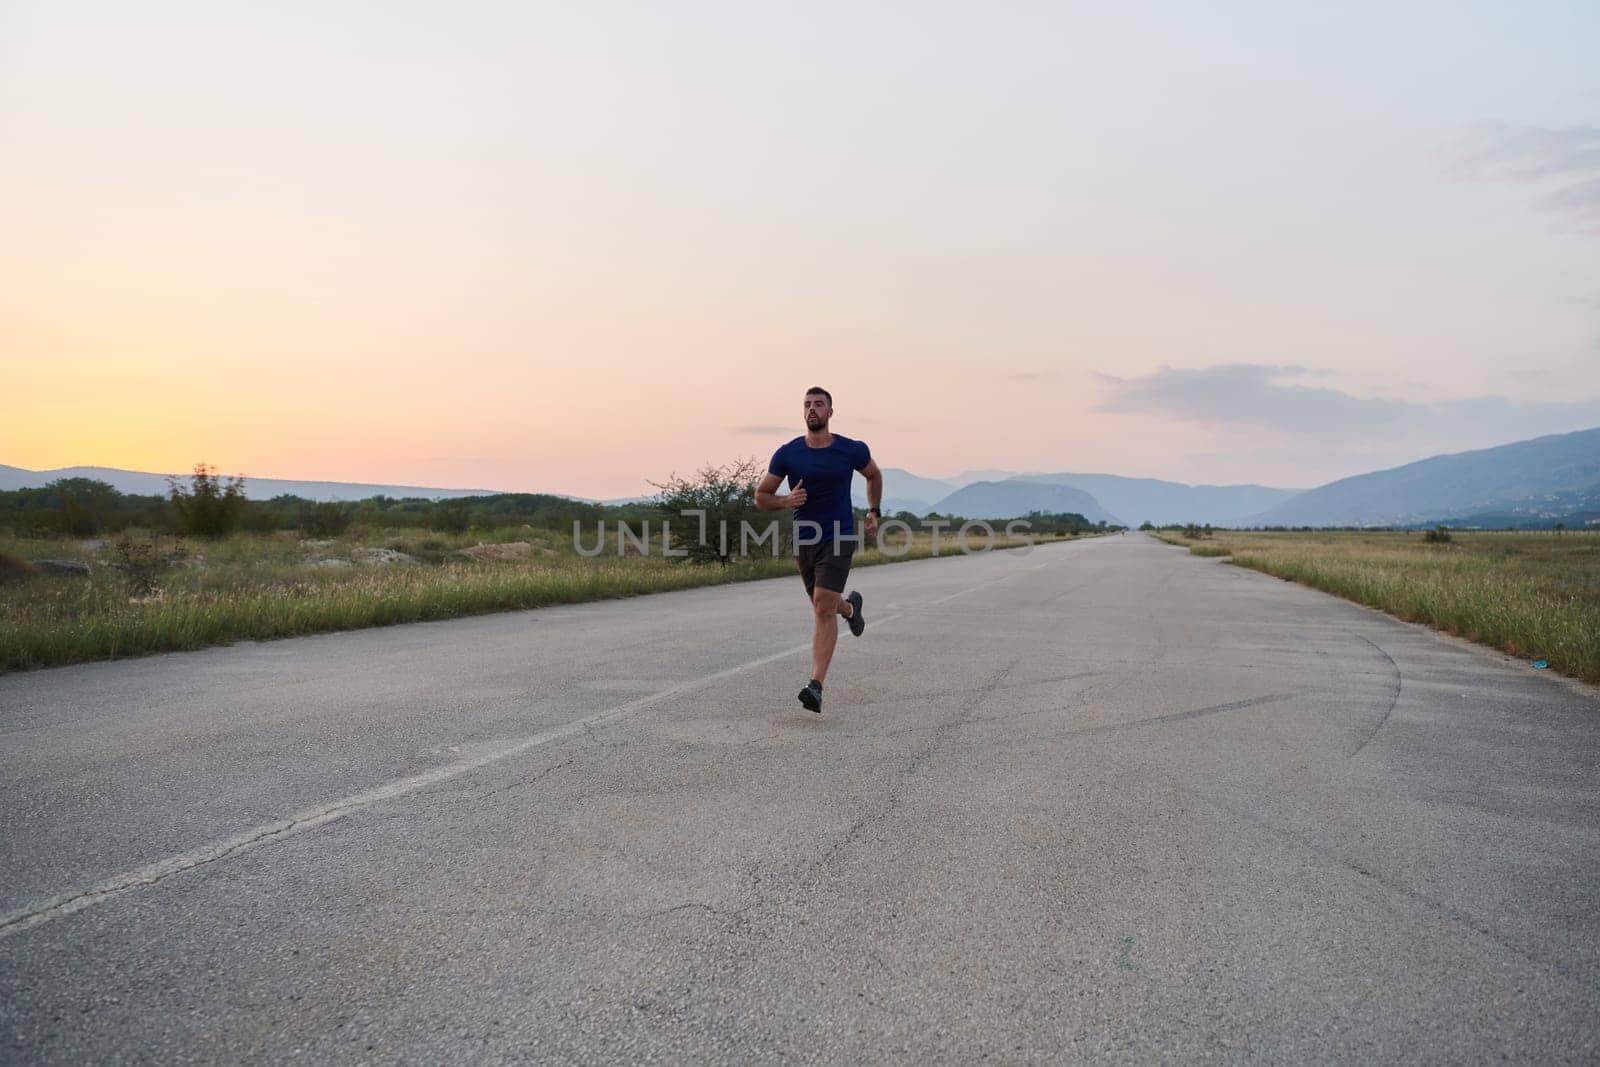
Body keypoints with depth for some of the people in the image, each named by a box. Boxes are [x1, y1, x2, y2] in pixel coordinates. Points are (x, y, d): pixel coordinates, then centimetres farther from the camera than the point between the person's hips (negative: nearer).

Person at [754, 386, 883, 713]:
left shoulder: (852, 450, -4)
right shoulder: (787, 454, -4)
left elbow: (874, 475, 18)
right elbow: (761, 497, 1)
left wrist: (874, 511, 9)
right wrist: (786, 501, -19)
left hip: (838, 538, -3)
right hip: (804, 539, 3)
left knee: (823, 607, -17)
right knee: (823, 607, 18)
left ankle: (816, 686, -17)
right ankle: (850, 607, 56)